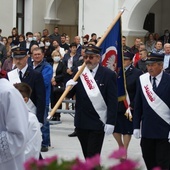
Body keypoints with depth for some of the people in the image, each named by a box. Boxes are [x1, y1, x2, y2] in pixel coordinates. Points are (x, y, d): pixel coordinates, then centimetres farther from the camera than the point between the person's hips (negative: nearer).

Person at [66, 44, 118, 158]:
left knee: (93, 157, -6)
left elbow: (113, 101, -7)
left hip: (98, 123, -4)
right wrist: (69, 87, -14)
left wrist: (111, 122, -13)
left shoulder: (109, 74, -5)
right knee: (87, 156, 13)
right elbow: (70, 94, 9)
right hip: (81, 122, 4)